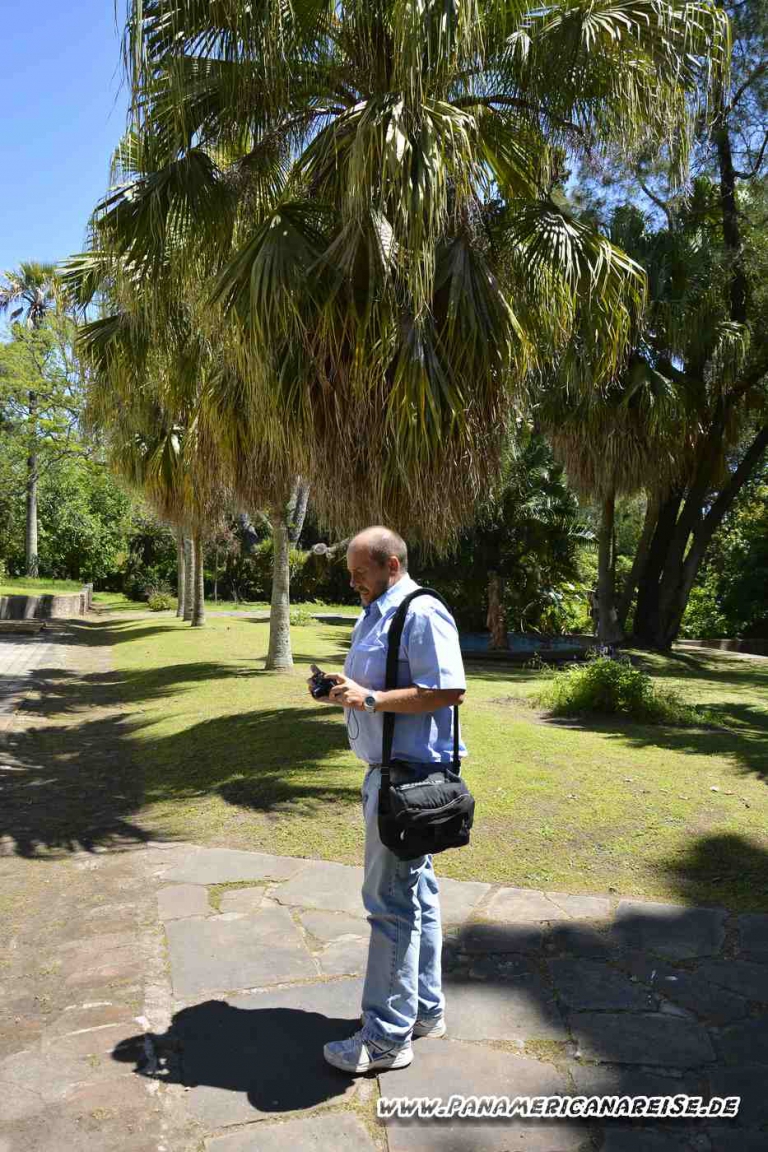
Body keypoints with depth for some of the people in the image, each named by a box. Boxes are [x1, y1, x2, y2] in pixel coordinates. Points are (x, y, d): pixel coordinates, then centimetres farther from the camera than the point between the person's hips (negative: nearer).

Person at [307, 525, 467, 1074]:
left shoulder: (422, 614, -16)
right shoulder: (375, 615, 15)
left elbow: (448, 691, -24)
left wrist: (369, 698, -23)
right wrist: (342, 688, 4)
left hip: (410, 775, -10)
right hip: (387, 771, 10)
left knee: (391, 900, -2)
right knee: (416, 891, 18)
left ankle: (387, 1037, 11)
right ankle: (425, 1009, 33)